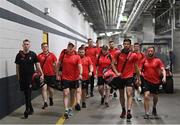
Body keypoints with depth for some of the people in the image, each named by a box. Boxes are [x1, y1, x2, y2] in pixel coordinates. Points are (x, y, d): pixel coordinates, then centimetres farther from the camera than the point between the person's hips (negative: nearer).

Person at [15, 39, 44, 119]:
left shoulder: (33, 54, -1)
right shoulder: (19, 55, 1)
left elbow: (37, 65, 0)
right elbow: (17, 67, 7)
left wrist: (41, 74, -8)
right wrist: (18, 76, 5)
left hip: (31, 76, -2)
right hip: (22, 77, 2)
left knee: (28, 93, -7)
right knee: (25, 93, 9)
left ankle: (27, 110, -2)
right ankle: (31, 109, 23)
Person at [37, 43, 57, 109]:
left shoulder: (52, 55, -1)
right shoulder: (39, 56, 1)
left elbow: (56, 64, 2)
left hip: (51, 74, 0)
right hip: (43, 75, 0)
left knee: (50, 88, 12)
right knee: (44, 88, -8)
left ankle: (51, 98, 39)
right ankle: (45, 103, -4)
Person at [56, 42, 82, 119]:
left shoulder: (77, 57, -3)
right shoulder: (63, 55, 0)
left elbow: (80, 66, -14)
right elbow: (58, 65, 7)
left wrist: (80, 74, -31)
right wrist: (57, 74, 5)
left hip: (74, 78, 1)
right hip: (65, 78, -1)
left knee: (72, 94, 13)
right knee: (66, 93, -10)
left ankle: (70, 109, 29)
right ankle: (66, 110, -11)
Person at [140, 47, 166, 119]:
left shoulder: (158, 60, -1)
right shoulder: (144, 60, 2)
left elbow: (163, 69, -8)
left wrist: (164, 77, -24)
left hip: (156, 81, 1)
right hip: (146, 80, -1)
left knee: (155, 97, 17)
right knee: (146, 96, -16)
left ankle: (154, 108, 47)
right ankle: (147, 113, -9)